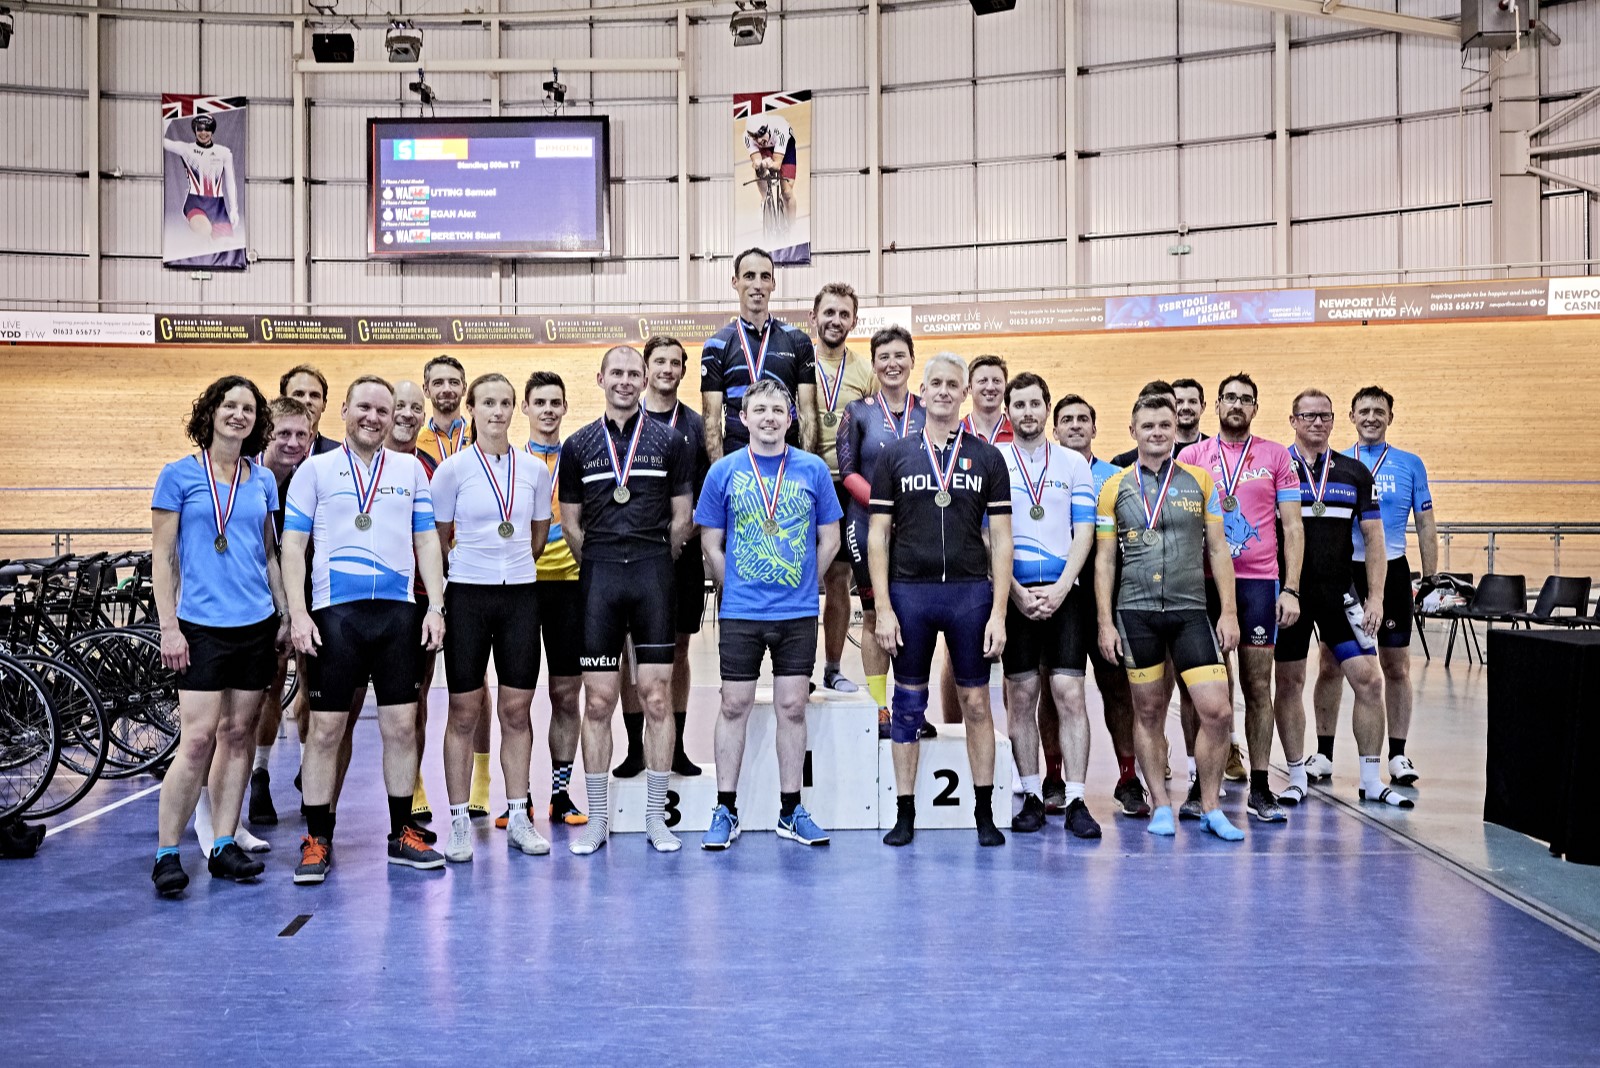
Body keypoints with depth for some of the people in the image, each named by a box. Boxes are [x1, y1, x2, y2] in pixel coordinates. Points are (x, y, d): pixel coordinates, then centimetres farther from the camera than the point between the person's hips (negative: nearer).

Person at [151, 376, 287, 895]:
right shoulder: (179, 474, 0)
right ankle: (166, 855, 2)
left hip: (256, 625, 4)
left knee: (237, 734, 7)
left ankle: (223, 847, 15)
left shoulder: (262, 480, 10)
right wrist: (168, 626, -7)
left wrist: (283, 614, 11)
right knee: (198, 738, -9)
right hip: (202, 626, -4)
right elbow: (162, 556, -1)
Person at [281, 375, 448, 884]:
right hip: (334, 612, -2)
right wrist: (298, 613, -8)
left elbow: (426, 540, 11)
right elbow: (293, 544, 2)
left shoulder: (410, 469, 12)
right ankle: (317, 840, 12)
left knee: (401, 725, 5)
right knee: (325, 728, 1)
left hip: (397, 610, 2)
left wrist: (435, 605, 1)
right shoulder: (316, 469, 5)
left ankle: (402, 834, 16)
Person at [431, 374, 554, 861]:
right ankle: (459, 821, 12)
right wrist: (475, 565, 9)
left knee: (516, 710, 6)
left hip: (520, 596, 2)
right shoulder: (453, 469, -3)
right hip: (468, 596, -2)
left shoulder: (535, 470, 5)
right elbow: (439, 538, 5)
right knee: (464, 712, 2)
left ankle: (518, 817, 17)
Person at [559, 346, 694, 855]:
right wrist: (601, 566, 7)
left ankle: (656, 817, 11)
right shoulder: (578, 445, 9)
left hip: (654, 574, -1)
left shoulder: (669, 440, 5)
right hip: (598, 577, 1)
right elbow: (570, 523, 11)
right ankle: (597, 819, 13)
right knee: (597, 700, 2)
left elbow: (681, 517, 7)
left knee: (656, 697, 1)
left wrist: (656, 562, 8)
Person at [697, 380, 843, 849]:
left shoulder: (814, 469, 2)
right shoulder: (724, 471, 1)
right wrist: (737, 588, 4)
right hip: (740, 613, -1)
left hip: (798, 613, 1)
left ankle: (791, 811, 17)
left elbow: (829, 539, 8)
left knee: (792, 708, 6)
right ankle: (725, 811, 15)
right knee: (734, 706, 5)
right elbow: (711, 544, 5)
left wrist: (796, 583, 6)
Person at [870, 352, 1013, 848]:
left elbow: (1001, 540, 3)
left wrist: (998, 613, -5)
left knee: (976, 701, 5)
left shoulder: (987, 457, 5)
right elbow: (878, 535, 3)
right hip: (909, 593, 0)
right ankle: (905, 813, 16)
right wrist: (884, 608, -5)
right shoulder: (896, 455, 5)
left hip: (970, 593, 0)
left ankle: (985, 811, 17)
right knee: (908, 704, 6)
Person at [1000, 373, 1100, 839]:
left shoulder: (1074, 464, 9)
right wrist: (1018, 593, -6)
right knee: (1021, 695, 3)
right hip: (1014, 595, 0)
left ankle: (1075, 801, -1)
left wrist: (1059, 589, -8)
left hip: (1063, 594, 0)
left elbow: (1084, 533, 4)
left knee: (1069, 693, -5)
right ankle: (1032, 797, 13)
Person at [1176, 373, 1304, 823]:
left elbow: (1292, 528, 6)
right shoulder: (1192, 456, 7)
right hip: (1205, 581, 0)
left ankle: (1260, 786, 11)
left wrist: (1291, 589, -2)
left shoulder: (1276, 457, 7)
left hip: (1259, 582, 0)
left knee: (1258, 686, 3)